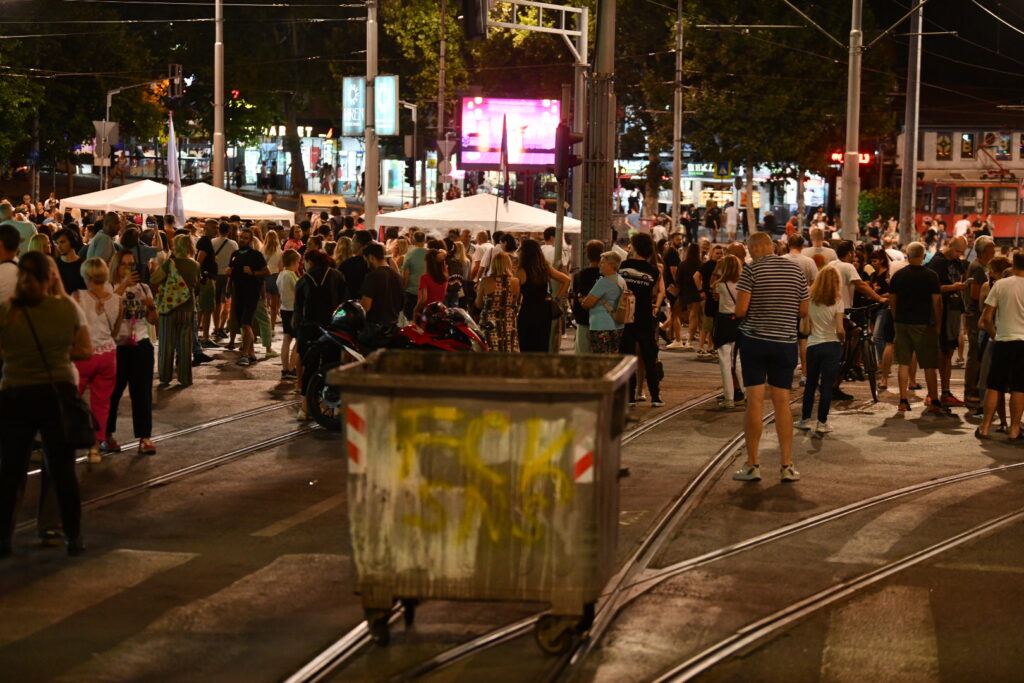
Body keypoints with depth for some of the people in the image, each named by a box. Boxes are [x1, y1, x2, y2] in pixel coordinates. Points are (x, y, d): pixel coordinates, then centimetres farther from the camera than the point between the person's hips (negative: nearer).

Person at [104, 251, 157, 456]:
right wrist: (123, 286, -25)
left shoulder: (143, 288, 13)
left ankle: (144, 437, 2)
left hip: (141, 346, 3)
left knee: (142, 392, 0)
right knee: (113, 391, 2)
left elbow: (153, 320, 12)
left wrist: (152, 307, -8)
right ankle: (107, 435, 15)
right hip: (117, 346, -3)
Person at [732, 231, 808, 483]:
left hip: (755, 340, -3)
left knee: (755, 401, 0)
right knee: (782, 402, 7)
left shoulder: (752, 269, -9)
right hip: (786, 342, 3)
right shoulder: (796, 270, 4)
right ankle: (787, 466, 7)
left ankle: (753, 465, 2)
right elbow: (803, 311, 8)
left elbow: (740, 310, -13)